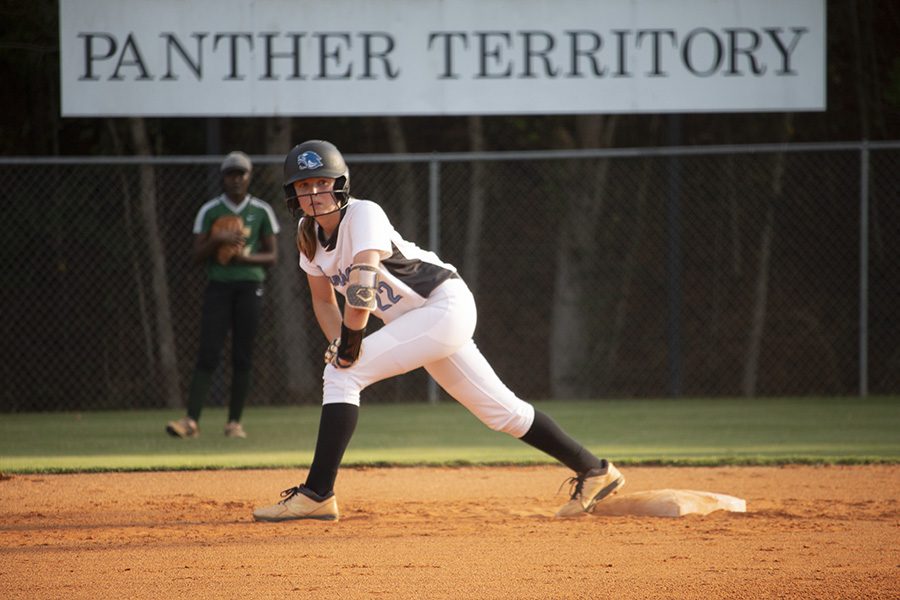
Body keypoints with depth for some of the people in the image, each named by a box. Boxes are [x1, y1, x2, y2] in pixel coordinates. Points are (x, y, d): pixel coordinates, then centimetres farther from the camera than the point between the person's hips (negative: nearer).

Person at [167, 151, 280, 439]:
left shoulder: (261, 211, 6)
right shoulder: (209, 211, 5)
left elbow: (272, 255, 7)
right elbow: (197, 256, 2)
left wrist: (246, 257, -11)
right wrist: (217, 239, -16)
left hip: (250, 285, 1)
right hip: (218, 285, -1)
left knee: (243, 356, -1)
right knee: (208, 353, -10)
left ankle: (235, 421, 7)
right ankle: (191, 420, -16)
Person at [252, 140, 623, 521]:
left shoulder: (363, 215, -22)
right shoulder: (308, 233, 2)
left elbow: (363, 282, -36)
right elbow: (324, 299, 11)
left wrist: (351, 339, -29)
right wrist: (339, 343, -6)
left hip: (446, 305, -9)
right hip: (419, 320, 9)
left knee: (342, 374, -19)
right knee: (500, 410, 12)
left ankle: (317, 496, -21)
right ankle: (594, 472, 22)